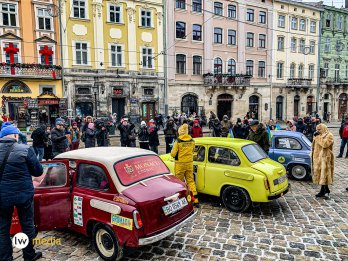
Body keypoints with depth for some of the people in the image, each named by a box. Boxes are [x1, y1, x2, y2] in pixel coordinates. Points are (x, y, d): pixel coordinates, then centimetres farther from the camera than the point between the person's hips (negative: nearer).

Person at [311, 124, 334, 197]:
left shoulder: (329, 135, -8)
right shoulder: (320, 135, 18)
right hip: (318, 157, 9)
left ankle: (323, 191, -3)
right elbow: (315, 145, 19)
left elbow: (325, 144, -24)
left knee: (323, 172, -6)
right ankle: (326, 189, 22)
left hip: (325, 157, -8)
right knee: (320, 172, 11)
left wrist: (318, 137, -19)